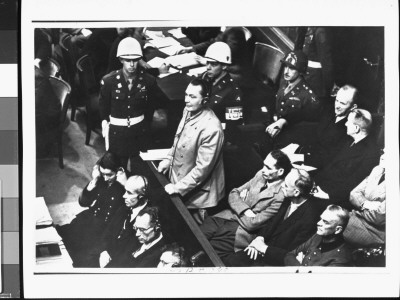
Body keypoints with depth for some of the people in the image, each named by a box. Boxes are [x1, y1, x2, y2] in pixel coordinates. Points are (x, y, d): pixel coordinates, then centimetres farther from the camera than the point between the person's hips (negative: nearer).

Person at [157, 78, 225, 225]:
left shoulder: (211, 128, -30)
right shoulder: (188, 111, -4)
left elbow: (202, 167, -26)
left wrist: (178, 188, -21)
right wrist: (169, 159, 6)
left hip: (196, 194, -8)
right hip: (177, 179, 8)